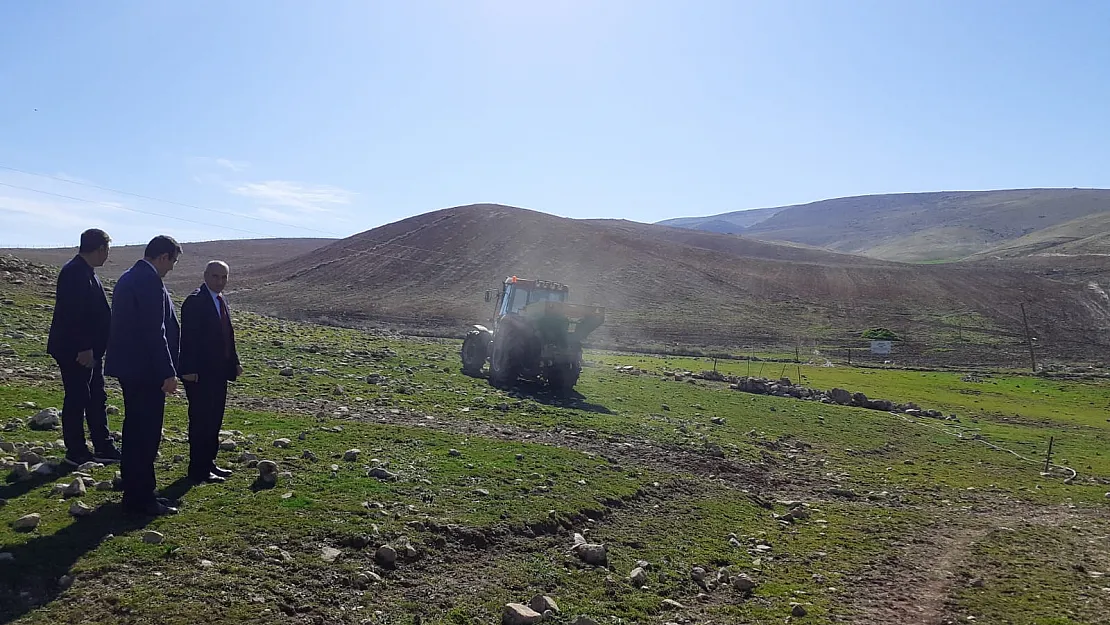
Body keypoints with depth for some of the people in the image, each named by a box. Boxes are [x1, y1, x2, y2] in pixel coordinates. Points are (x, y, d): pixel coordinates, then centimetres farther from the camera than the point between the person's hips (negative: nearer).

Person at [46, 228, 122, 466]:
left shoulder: (86, 272, 13)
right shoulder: (75, 273, -18)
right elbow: (73, 314, -24)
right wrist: (83, 348, -24)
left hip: (90, 349, 10)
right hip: (75, 350, -10)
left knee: (96, 399, 14)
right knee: (76, 400, 1)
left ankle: (103, 447, 21)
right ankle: (76, 453, 11)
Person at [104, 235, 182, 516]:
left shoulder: (128, 277, 14)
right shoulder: (150, 280, -17)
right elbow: (155, 332, -22)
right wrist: (168, 372, -18)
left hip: (128, 366, 10)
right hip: (145, 369, -10)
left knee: (135, 429, 17)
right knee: (147, 432, -3)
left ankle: (135, 491, 27)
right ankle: (141, 498, 4)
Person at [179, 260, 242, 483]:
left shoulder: (220, 300, 14)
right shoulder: (195, 301, -14)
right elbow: (188, 337, -18)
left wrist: (234, 363, 13)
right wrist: (189, 370, -22)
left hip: (219, 372, 9)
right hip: (200, 374, -9)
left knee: (214, 421, 15)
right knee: (201, 421, -2)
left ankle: (209, 463, 25)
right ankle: (198, 469, 7)